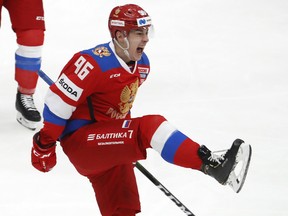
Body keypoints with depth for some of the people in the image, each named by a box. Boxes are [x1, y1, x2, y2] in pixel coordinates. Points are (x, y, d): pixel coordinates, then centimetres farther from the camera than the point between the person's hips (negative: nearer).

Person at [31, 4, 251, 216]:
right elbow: (58, 101, -17)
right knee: (150, 127, -27)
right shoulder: (94, 63, -20)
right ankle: (211, 164, -38)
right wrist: (44, 145, -13)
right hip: (80, 142, -9)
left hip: (109, 147, 9)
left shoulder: (141, 65, 8)